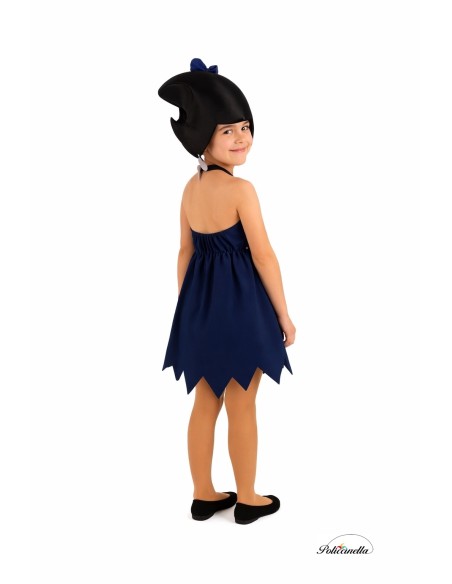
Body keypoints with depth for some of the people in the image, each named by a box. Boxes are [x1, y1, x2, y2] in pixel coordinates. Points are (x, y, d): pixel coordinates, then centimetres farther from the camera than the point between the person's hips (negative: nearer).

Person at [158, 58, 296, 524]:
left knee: (205, 403, 16)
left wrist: (188, 308, 16)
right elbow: (263, 257, -16)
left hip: (201, 305, 7)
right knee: (241, 406, 7)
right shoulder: (241, 189, -19)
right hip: (240, 303, -7)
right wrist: (284, 314, -7)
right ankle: (247, 499, 24)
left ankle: (203, 495, 29)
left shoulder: (190, 187, 5)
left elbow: (186, 253, 9)